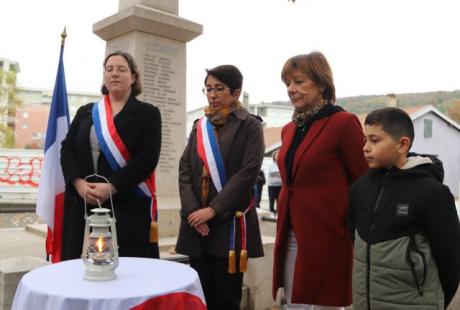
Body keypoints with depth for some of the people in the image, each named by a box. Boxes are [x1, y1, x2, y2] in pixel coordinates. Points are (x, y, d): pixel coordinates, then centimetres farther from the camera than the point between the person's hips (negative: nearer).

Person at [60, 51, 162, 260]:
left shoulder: (148, 113, 5)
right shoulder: (85, 112, 17)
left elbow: (148, 157, -7)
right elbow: (67, 149, 8)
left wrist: (111, 187, -17)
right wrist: (79, 183, -11)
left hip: (128, 205, -3)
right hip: (83, 203, 3)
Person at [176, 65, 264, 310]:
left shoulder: (249, 126, 0)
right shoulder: (199, 126, 15)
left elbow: (248, 172, -11)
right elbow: (184, 170, 6)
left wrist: (213, 209, -16)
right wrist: (191, 210, -9)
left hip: (230, 222, -4)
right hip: (197, 222, 5)